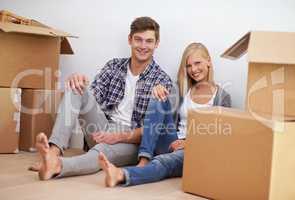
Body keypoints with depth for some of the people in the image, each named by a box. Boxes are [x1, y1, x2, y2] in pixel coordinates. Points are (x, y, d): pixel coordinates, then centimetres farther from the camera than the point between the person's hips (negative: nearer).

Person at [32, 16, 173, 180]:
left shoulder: (162, 81, -4)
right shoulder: (114, 65, 9)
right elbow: (93, 96, 1)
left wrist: (118, 136, -23)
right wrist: (79, 82, -21)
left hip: (131, 142, -4)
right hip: (102, 130, 4)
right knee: (75, 87, -18)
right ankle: (55, 150, -36)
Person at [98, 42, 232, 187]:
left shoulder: (222, 97, 4)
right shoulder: (183, 89, 17)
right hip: (174, 144, 4)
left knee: (164, 161, -37)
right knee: (159, 100, -19)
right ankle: (144, 161, -32)